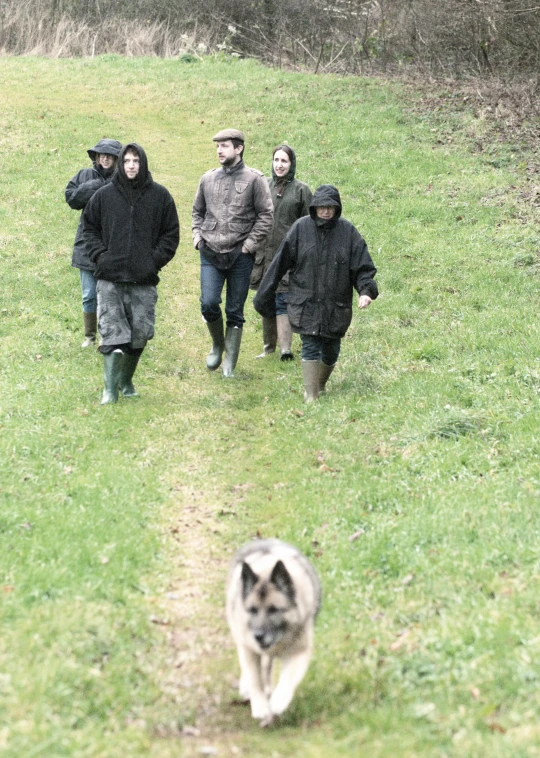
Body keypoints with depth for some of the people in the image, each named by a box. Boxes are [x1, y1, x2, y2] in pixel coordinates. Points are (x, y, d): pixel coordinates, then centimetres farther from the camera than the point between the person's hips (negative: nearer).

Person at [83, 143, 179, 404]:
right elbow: (90, 228, 13)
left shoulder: (159, 196, 4)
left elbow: (171, 234, 9)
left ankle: (126, 381, 25)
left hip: (144, 280, 1)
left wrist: (156, 260, -2)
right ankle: (110, 388, -6)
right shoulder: (105, 195, 4)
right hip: (110, 279, -1)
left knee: (139, 334, 6)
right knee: (112, 333, -8)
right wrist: (99, 255, 0)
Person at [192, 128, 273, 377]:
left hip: (240, 255, -3)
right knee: (208, 303, -11)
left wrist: (250, 243, -9)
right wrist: (197, 234, 7)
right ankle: (217, 345, 18)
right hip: (210, 254, 3)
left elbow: (266, 215, -3)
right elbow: (198, 210, 22)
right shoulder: (207, 179, 9)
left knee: (235, 311, 3)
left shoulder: (254, 179, -3)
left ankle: (229, 364, 12)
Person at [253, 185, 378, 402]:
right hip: (305, 304, -1)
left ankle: (321, 385, 36)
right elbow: (280, 263, 1)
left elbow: (362, 266, 0)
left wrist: (366, 290, -18)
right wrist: (264, 295, 3)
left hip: (336, 306, 2)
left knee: (330, 351, 10)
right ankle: (311, 396, -3)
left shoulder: (347, 231, -1)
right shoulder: (300, 228, -3)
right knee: (310, 348, -8)